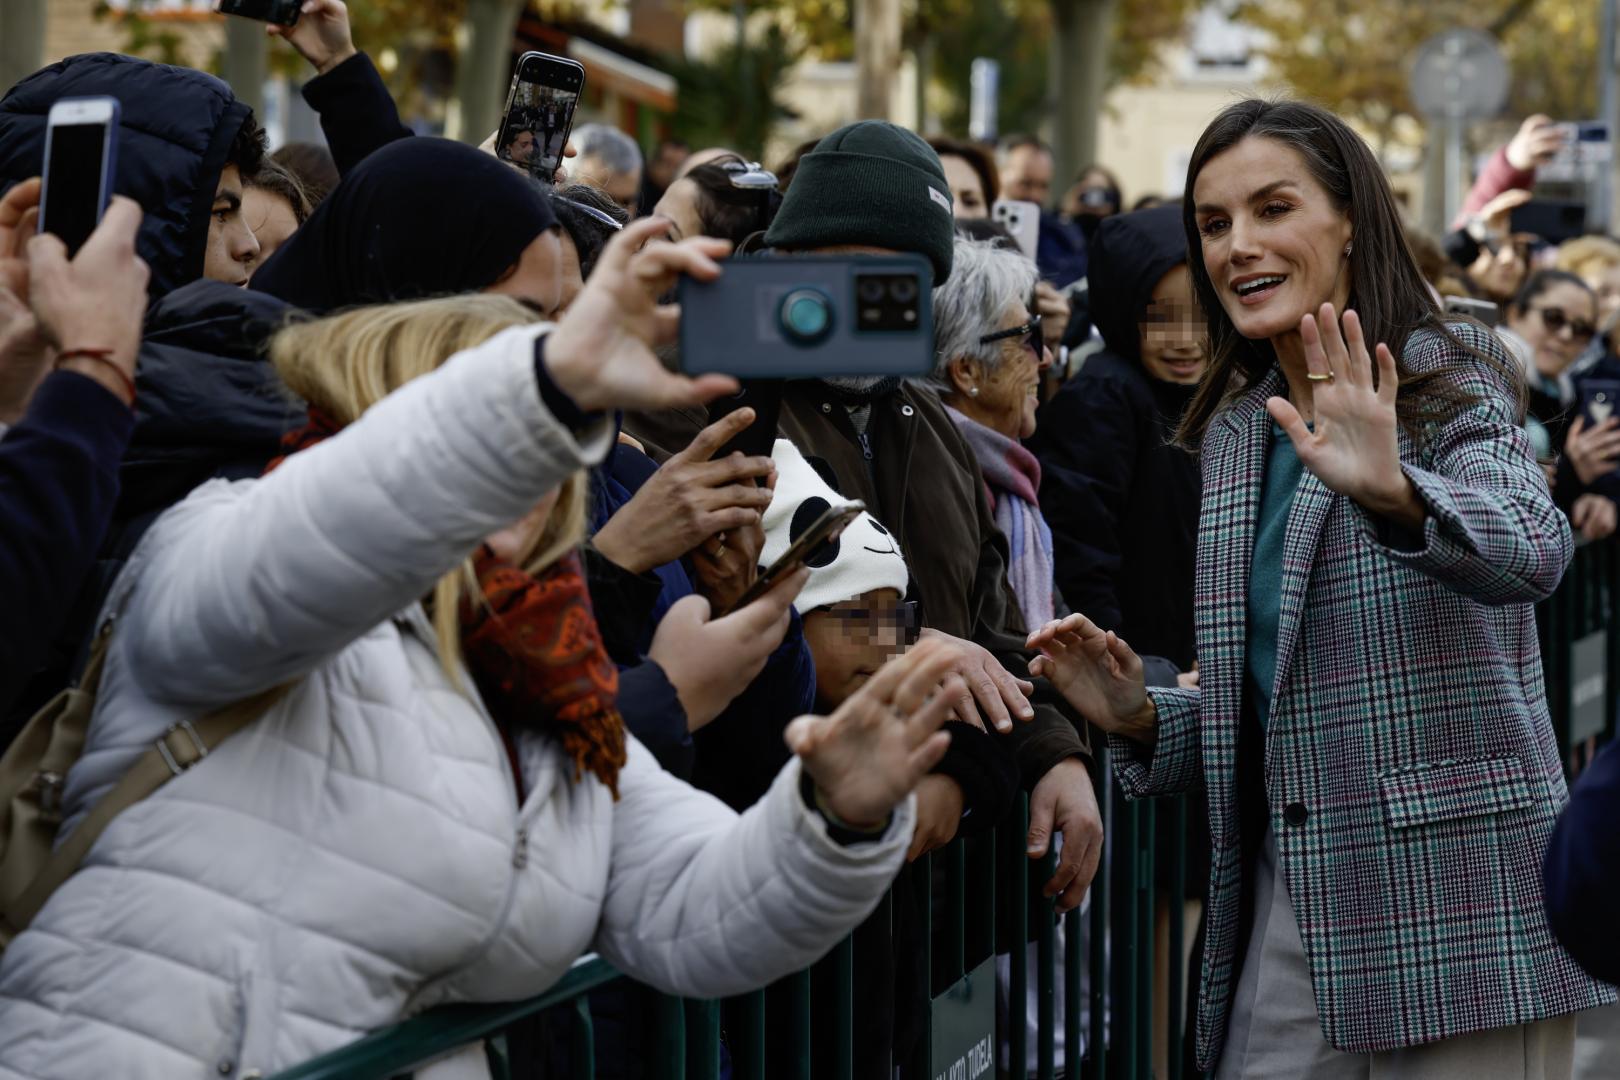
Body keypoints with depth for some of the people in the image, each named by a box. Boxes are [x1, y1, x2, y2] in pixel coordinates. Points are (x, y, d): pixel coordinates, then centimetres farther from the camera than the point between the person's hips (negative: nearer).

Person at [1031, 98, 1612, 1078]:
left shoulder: (1447, 388, -6)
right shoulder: (1236, 433, 14)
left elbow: (1532, 552, -28)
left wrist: (1392, 493, -46)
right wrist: (1142, 719, 1)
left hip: (1459, 914, -6)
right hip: (1290, 909, 6)